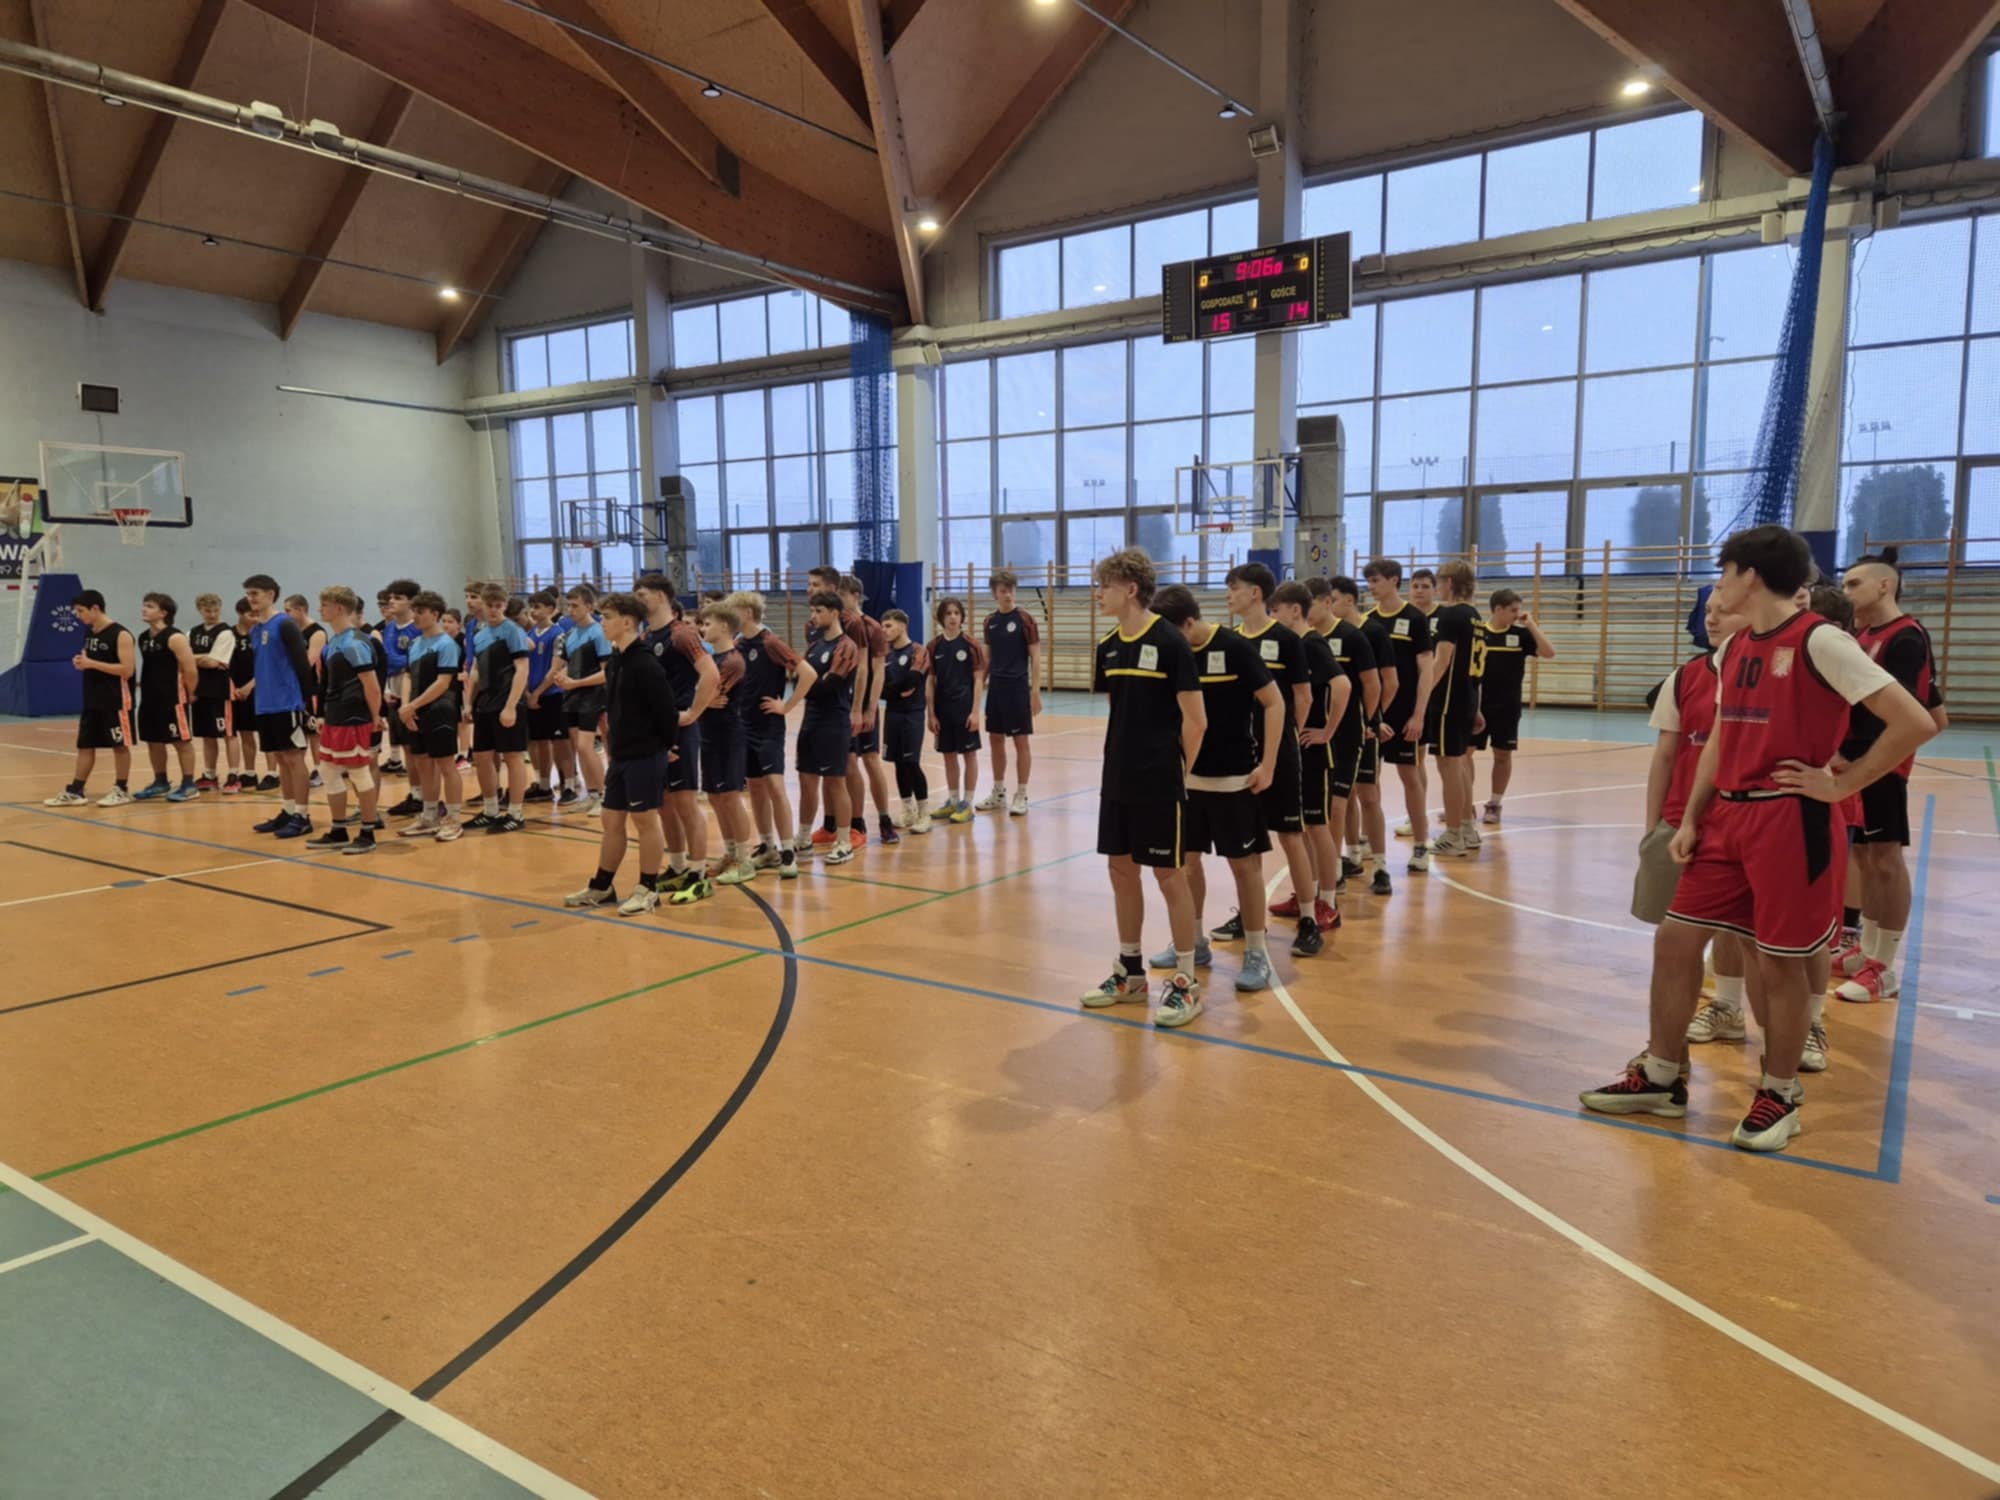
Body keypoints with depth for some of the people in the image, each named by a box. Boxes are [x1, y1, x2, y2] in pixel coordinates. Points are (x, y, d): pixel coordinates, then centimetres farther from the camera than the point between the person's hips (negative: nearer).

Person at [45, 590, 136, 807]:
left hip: (115, 700, -8)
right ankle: (74, 791, 15)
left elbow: (127, 670, -20)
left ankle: (121, 790, 10)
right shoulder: (89, 633, 12)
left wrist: (92, 664, -22)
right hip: (92, 699, 8)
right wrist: (81, 663, 2)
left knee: (120, 745, 1)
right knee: (85, 745, 10)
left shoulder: (120, 634, -14)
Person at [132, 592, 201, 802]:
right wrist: (143, 686, 18)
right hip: (149, 698, 9)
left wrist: (189, 694, -8)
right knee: (153, 742, 14)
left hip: (172, 699, -9)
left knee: (182, 741, -1)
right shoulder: (143, 638, 11)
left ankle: (189, 785, 5)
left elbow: (190, 670, -17)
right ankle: (160, 782, 26)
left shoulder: (175, 638, -15)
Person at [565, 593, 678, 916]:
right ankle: (601, 888, 25)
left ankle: (648, 890, 13)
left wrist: (665, 746, -7)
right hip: (620, 757, 8)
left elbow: (667, 708, -18)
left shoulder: (645, 664, -18)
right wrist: (612, 749, 16)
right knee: (612, 821, 14)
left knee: (645, 820, 2)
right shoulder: (613, 661, 9)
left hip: (645, 757, -8)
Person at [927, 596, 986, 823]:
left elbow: (979, 680, -6)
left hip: (964, 706, -3)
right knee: (948, 755, 12)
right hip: (943, 707, 4)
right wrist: (931, 713, 0)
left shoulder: (971, 644, -6)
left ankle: (967, 804, 11)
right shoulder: (934, 646, 2)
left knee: (969, 753, 4)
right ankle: (952, 801, 24)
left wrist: (975, 711, -12)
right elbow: (931, 682, 4)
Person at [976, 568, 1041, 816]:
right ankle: (998, 793, 21)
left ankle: (1021, 796, 9)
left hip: (1018, 688, -5)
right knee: (996, 740, 11)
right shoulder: (989, 622, 8)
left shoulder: (1024, 620, -7)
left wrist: (1035, 691, -14)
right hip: (995, 688, 5)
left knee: (1020, 741, 0)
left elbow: (1035, 657, -8)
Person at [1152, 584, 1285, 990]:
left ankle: (1257, 953, 11)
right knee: (1186, 858, 12)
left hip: (1234, 777, -5)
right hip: (1187, 775, 5)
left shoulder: (1235, 648, -14)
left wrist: (1267, 765, -15)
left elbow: (1274, 703, -11)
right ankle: (1193, 941, 27)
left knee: (1244, 863, 1)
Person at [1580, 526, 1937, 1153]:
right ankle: (1661, 1079, 20)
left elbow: (1916, 722, -16)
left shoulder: (1819, 641, -13)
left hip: (1791, 823, -7)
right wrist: (1690, 819, 10)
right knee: (1675, 938, 8)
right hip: (1728, 818, 8)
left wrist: (1841, 783, -11)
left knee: (1779, 961, 3)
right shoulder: (1733, 650, 10)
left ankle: (1779, 1097, 23)